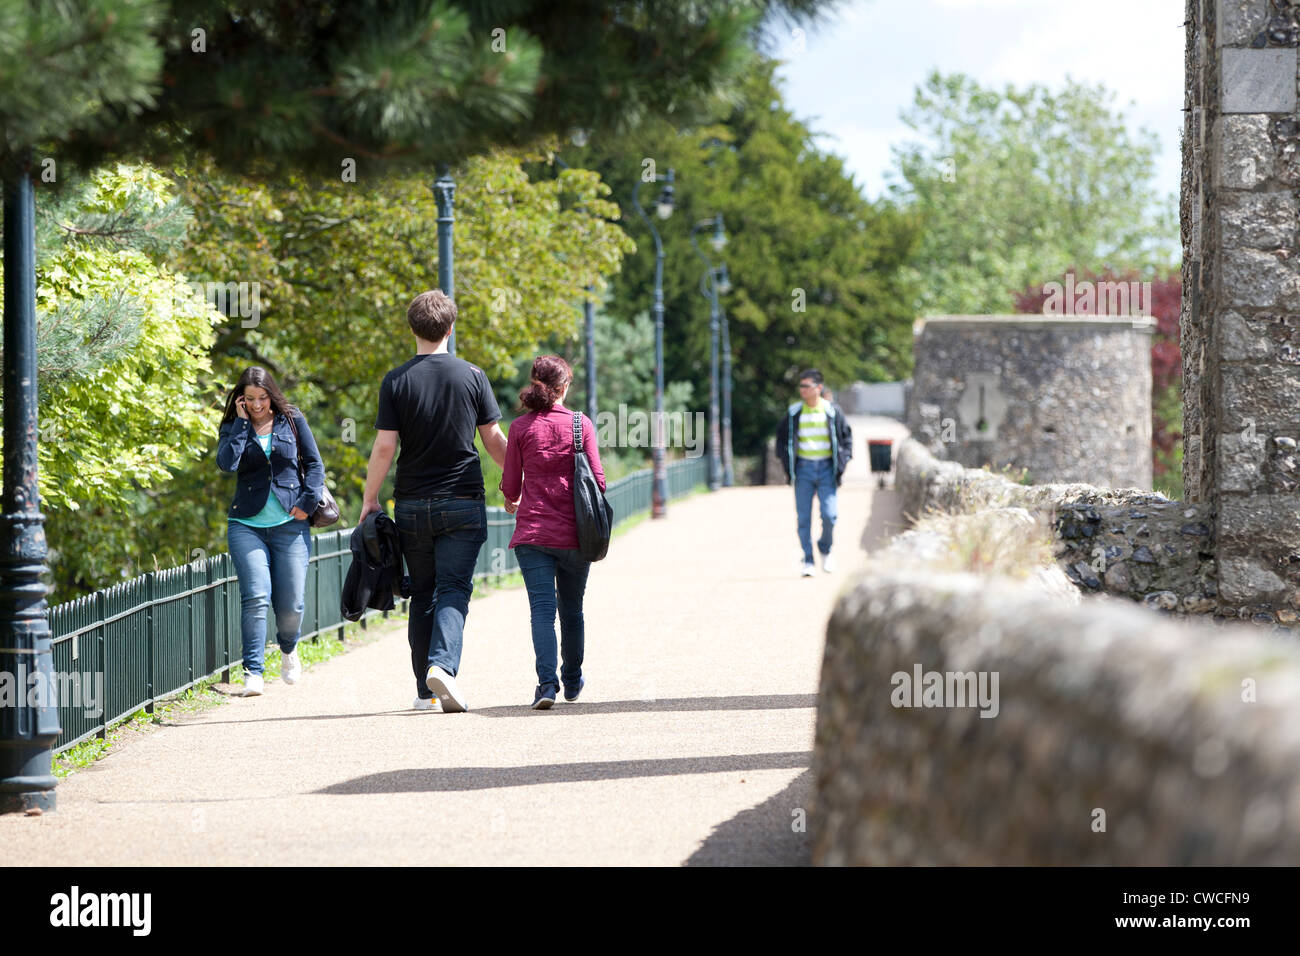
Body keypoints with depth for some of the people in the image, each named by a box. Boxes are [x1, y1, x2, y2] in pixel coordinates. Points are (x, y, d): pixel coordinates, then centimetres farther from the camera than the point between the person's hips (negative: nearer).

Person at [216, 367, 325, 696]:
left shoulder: (292, 420, 7)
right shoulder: (233, 428, 6)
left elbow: (314, 463, 9)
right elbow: (226, 463, -13)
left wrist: (307, 502, -4)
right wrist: (242, 422, -8)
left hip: (290, 524, 1)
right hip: (247, 524, -1)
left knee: (290, 604, 1)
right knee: (256, 596, -18)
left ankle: (288, 650, 35)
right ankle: (253, 672, -17)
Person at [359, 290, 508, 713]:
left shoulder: (396, 381, -3)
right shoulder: (472, 376, -2)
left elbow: (384, 446, -5)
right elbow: (494, 440, 4)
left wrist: (369, 500, 5)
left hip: (412, 504, 1)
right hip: (463, 503, -1)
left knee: (422, 595, 11)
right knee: (454, 590, -2)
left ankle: (425, 690, 13)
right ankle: (443, 664, -27)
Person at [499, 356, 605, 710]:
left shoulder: (521, 427, -1)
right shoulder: (581, 424, -2)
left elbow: (510, 487, 3)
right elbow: (597, 480, -3)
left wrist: (513, 502, 26)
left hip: (532, 534, -1)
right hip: (574, 534, 1)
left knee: (542, 610, -5)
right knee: (572, 610, 16)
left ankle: (547, 681, -22)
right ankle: (572, 681, 32)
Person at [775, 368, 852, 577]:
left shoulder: (833, 411, 1)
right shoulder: (793, 413, 4)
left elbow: (846, 436, 10)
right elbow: (782, 437, 13)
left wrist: (842, 463, 0)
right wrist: (786, 465, 4)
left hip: (826, 468, -1)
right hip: (803, 468, 1)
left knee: (829, 514, -11)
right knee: (803, 518, -2)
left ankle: (825, 549, 15)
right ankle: (808, 561, 5)